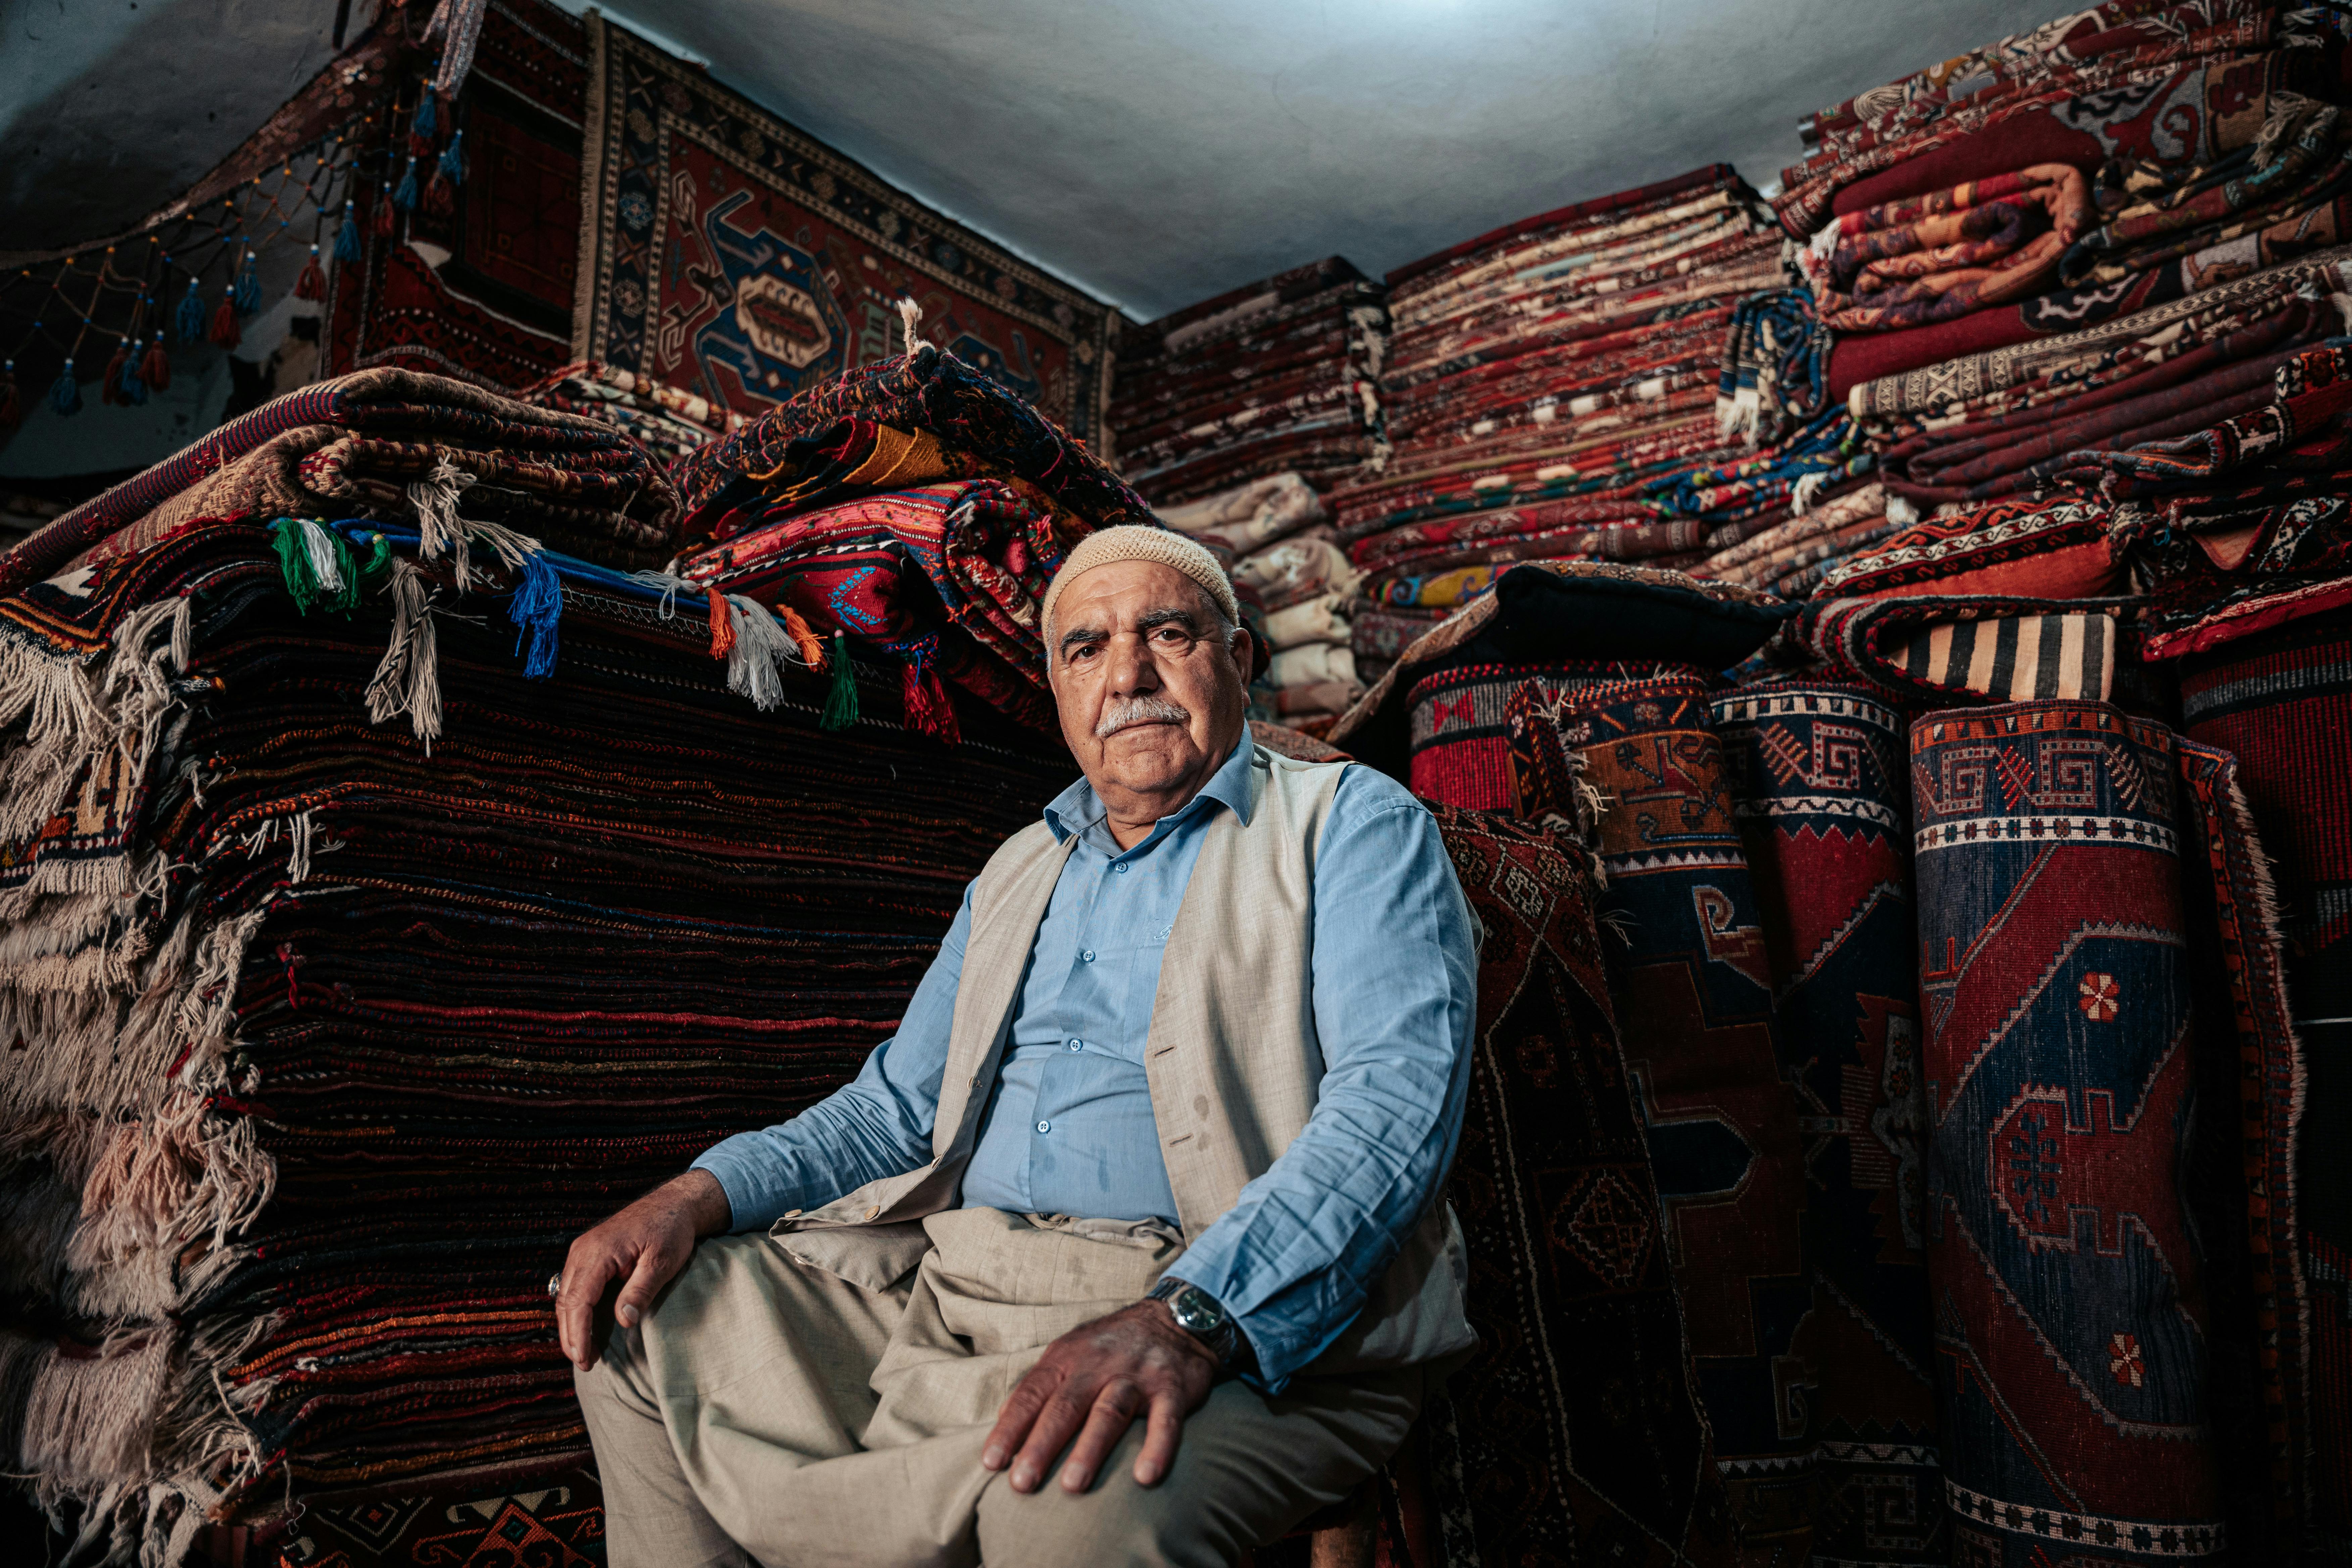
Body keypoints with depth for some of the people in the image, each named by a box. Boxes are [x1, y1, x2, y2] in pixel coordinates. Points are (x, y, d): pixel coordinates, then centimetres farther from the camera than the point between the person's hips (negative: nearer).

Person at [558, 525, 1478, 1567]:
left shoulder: (1352, 824, 1)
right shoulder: (1018, 872, 21)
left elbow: (1395, 1102, -14)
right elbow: (898, 1106, 23)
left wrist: (1189, 1319, -29)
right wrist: (704, 1193, 4)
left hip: (1253, 1323, -6)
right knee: (642, 1312, 0)